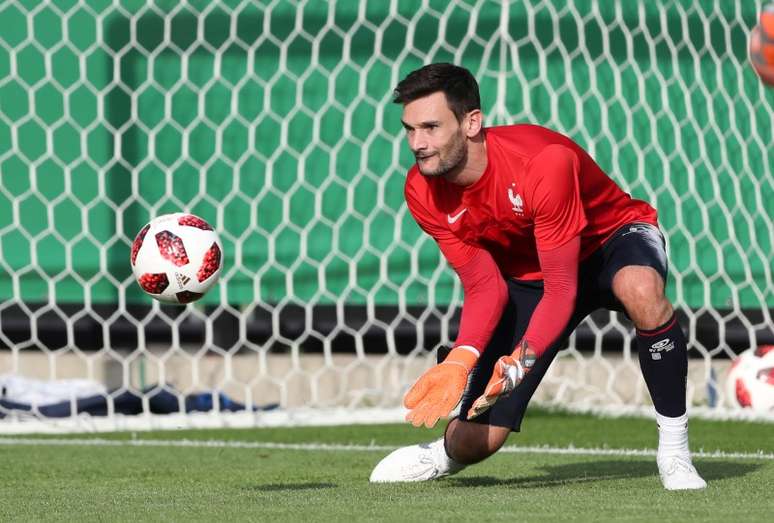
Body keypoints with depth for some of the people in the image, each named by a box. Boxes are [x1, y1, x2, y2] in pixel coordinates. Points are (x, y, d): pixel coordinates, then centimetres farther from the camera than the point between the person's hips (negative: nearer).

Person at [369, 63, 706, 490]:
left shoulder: (544, 163, -36)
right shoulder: (423, 193, -18)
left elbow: (561, 290, -32)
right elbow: (484, 286, -10)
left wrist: (519, 362, -46)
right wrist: (460, 360, -28)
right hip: (525, 275, 4)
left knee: (641, 291, -44)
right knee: (474, 443, -8)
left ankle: (674, 450, -28)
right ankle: (443, 456, 32)